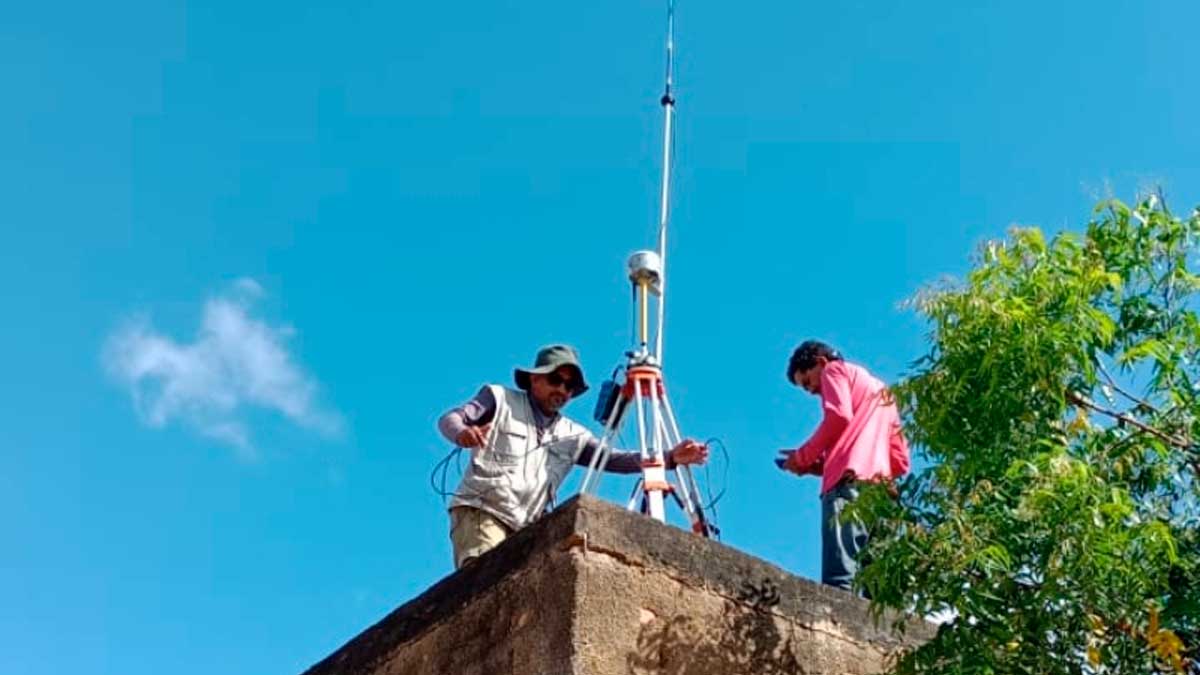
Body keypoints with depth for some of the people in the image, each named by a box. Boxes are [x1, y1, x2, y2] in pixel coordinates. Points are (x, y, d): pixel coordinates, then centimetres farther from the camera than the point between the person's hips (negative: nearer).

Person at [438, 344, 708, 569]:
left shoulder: (572, 436, 18)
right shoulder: (500, 400, 8)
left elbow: (613, 459, 8)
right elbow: (449, 419, -3)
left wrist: (670, 458, -7)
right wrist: (462, 433, -29)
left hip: (526, 528, 5)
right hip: (479, 511, -5)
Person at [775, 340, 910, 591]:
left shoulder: (836, 370, 16)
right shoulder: (880, 392, 37)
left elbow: (839, 415, -8)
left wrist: (804, 457, 4)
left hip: (851, 483, -8)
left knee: (839, 581, -22)